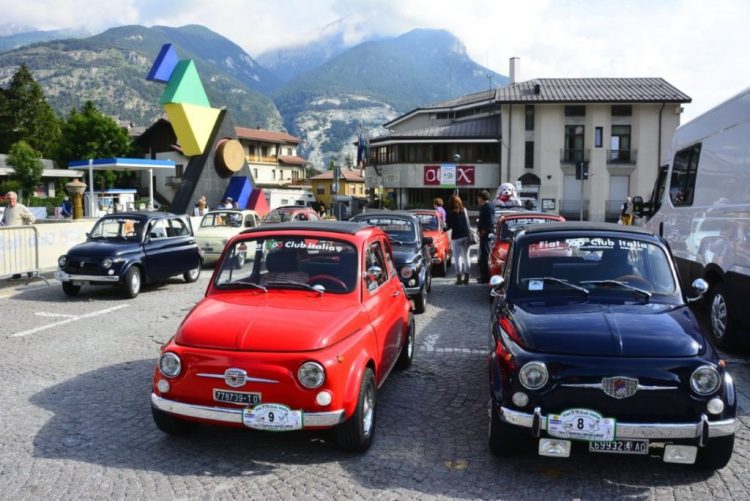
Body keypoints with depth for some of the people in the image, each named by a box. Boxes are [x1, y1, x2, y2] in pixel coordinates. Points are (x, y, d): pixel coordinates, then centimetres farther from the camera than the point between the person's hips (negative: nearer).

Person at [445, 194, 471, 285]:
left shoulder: (449, 213, -7)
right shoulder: (464, 210, 3)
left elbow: (449, 225, -1)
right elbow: (467, 223, 7)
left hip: (456, 237, -4)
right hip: (466, 236, 4)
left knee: (457, 258, 2)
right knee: (466, 256, 11)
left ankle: (459, 277, -1)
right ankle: (466, 277, 14)